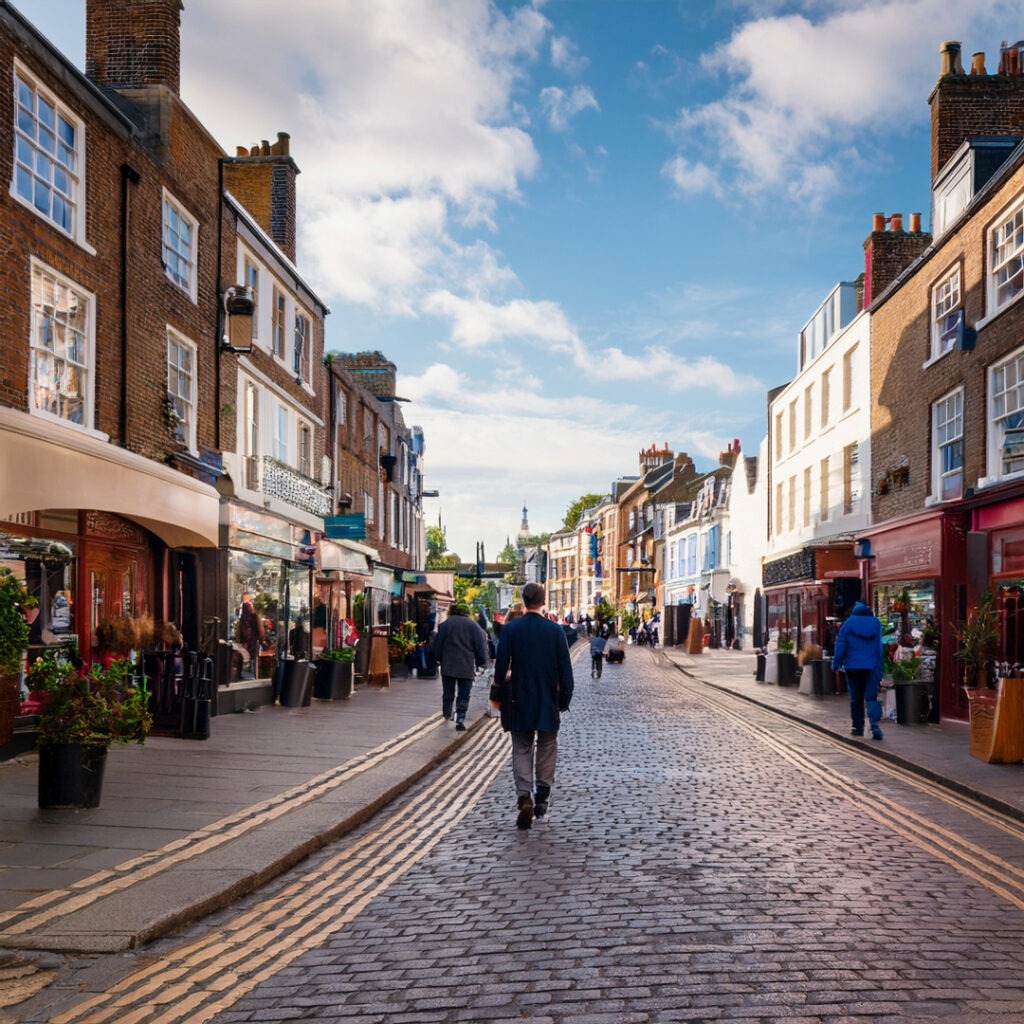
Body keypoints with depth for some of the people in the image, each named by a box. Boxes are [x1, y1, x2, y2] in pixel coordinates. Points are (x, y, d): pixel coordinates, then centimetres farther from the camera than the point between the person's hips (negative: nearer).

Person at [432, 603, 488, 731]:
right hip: (467, 666, -1)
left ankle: (447, 715, 31)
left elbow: (438, 645, 2)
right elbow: (480, 647, -1)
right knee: (464, 695, 1)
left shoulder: (444, 624, 0)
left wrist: (438, 659, 13)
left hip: (448, 666, 1)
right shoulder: (473, 626, -1)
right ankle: (460, 719, -12)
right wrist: (481, 663, 6)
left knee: (448, 693, 17)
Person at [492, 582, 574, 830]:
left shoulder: (510, 629, -7)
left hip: (519, 702, 0)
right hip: (548, 703, 0)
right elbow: (565, 670, -5)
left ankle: (524, 797, -10)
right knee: (546, 750, 15)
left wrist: (501, 694, 8)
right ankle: (542, 797, 17)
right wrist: (564, 700, 5)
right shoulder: (555, 630, -6)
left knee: (522, 751, 7)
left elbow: (501, 666, -8)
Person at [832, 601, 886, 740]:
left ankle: (858, 727, 12)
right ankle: (875, 725, -21)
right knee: (872, 697, -3)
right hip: (872, 666, 1)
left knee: (856, 698, 8)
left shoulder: (848, 624, -2)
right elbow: (880, 647, 13)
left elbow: (841, 645, -2)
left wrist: (837, 664, 5)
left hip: (853, 667, -1)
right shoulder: (876, 623, 7)